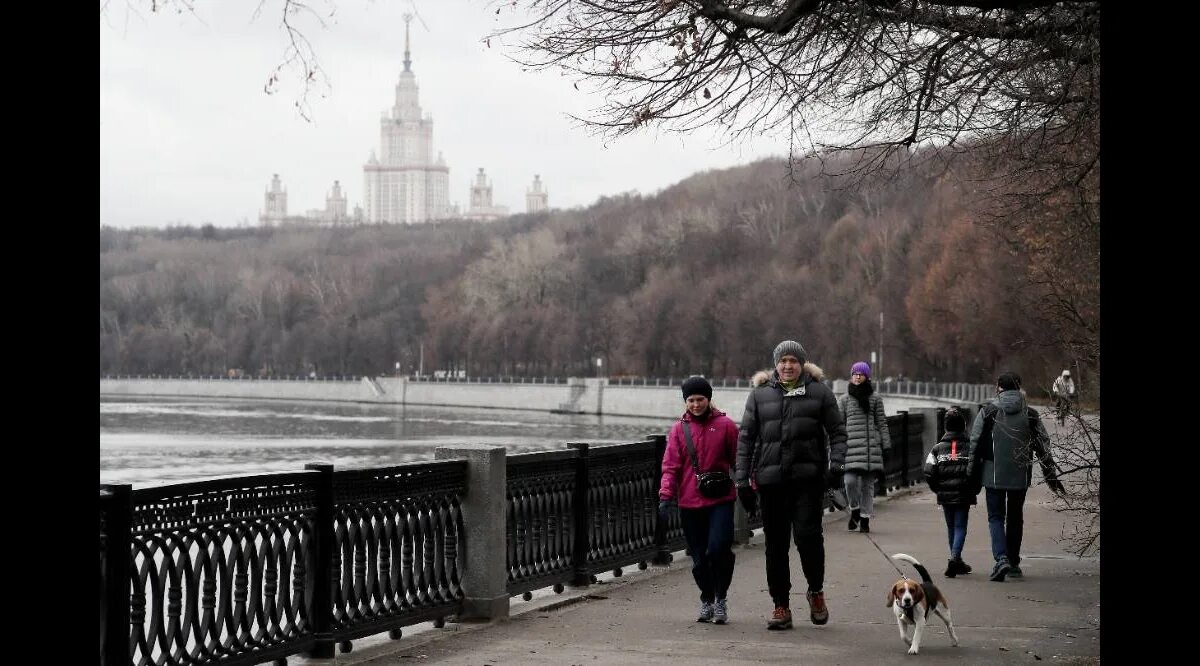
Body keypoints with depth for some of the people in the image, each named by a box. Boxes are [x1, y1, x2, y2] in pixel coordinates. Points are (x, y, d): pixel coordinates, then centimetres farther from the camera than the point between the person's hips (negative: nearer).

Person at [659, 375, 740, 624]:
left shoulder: (724, 425, 2)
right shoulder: (679, 429, 7)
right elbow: (671, 465, 4)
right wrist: (666, 494, -8)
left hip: (720, 500, -2)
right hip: (689, 503, 2)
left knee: (718, 548, -18)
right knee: (699, 557, 7)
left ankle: (721, 597, 0)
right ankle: (707, 600, 26)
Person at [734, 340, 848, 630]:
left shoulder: (819, 392, 6)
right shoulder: (759, 394, 10)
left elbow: (837, 432, 6)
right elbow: (746, 437, 9)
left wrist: (836, 464, -10)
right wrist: (742, 479, 3)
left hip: (808, 477, -2)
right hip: (771, 478, 2)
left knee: (807, 534, -14)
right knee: (776, 543, 4)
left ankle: (816, 591, 11)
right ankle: (781, 606, 13)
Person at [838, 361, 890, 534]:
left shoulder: (875, 398, 11)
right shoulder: (844, 400, 11)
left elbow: (882, 422, 11)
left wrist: (886, 445, 6)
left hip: (871, 446, 0)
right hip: (851, 446, 0)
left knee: (868, 483, 2)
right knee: (850, 480, -16)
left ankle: (865, 518, 11)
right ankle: (855, 510, 8)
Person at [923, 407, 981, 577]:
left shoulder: (938, 448, 1)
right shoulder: (970, 447, -4)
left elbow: (929, 474, -4)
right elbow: (978, 471, -9)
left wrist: (938, 489, 11)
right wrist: (974, 490, 6)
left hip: (945, 494, 2)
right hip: (964, 495, -2)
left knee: (951, 527, 15)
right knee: (960, 526, 0)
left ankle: (957, 562, 23)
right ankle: (955, 558, -21)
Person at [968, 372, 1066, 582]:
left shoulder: (988, 412, -4)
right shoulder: (1030, 414, 2)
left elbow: (975, 444, -5)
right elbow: (1043, 447, 6)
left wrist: (972, 473, 2)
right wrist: (1051, 476, 13)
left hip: (993, 475, -2)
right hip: (1020, 476, 2)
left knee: (996, 517, 4)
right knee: (1015, 518, 16)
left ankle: (1001, 558, -17)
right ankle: (1014, 563, 21)